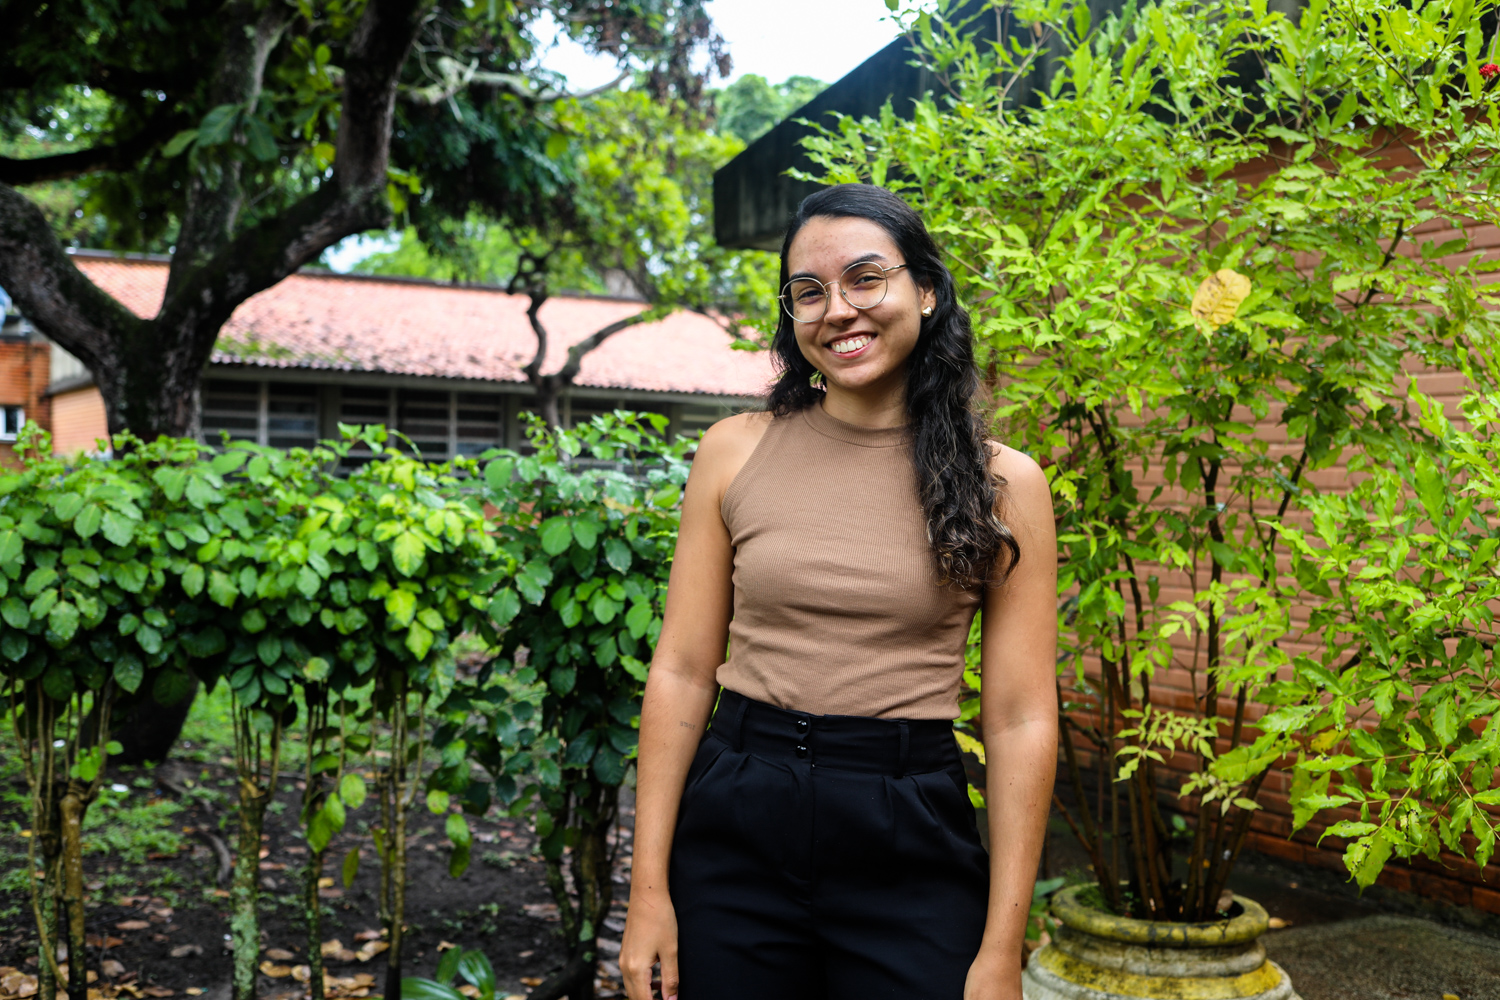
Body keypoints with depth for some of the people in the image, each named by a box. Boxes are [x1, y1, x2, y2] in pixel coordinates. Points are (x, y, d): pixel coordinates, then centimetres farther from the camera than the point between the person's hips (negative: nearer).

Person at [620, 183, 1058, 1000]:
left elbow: (1020, 720, -3)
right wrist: (649, 888, -3)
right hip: (734, 824, 1)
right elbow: (682, 672, 1)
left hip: (911, 841, -1)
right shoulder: (735, 452, 1)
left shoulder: (1002, 484, -3)